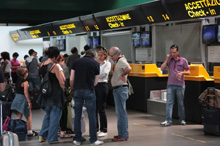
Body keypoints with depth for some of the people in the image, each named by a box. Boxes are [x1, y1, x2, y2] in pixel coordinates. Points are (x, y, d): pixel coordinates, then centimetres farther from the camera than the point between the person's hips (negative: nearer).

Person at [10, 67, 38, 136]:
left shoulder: (18, 80, 8)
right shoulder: (25, 82, -17)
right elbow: (25, 92, -21)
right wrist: (29, 102, -19)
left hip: (17, 98, 8)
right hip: (23, 99, -8)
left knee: (19, 116, 14)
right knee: (29, 116, 3)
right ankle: (29, 132, 7)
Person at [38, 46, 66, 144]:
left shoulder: (42, 65, 6)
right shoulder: (54, 66, -16)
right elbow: (61, 82, -13)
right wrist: (63, 89, 3)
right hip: (55, 93, -7)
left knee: (48, 114, 21)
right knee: (54, 115, 3)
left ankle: (42, 136, 22)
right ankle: (52, 138, 8)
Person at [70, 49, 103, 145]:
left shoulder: (76, 62, 10)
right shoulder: (95, 63, 6)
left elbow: (71, 79, 5)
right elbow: (95, 82, 5)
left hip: (78, 90, 3)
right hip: (89, 90, -2)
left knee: (77, 115, 8)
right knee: (91, 116, 1)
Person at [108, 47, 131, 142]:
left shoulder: (121, 60, -15)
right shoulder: (119, 61, 18)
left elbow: (129, 68, -33)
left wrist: (123, 75, -18)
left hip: (120, 89, -11)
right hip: (117, 89, 11)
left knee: (121, 112, -8)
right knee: (119, 112, 15)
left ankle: (123, 135, -5)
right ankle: (122, 133, 23)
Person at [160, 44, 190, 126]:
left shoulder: (183, 60, 0)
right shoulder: (169, 60, 6)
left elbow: (188, 72, 3)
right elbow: (162, 68, -3)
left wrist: (182, 72, -17)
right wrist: (167, 59, -7)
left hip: (180, 85, -1)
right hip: (170, 84, 1)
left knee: (181, 103, 8)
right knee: (169, 103, -5)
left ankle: (182, 119, 22)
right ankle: (168, 120, -7)